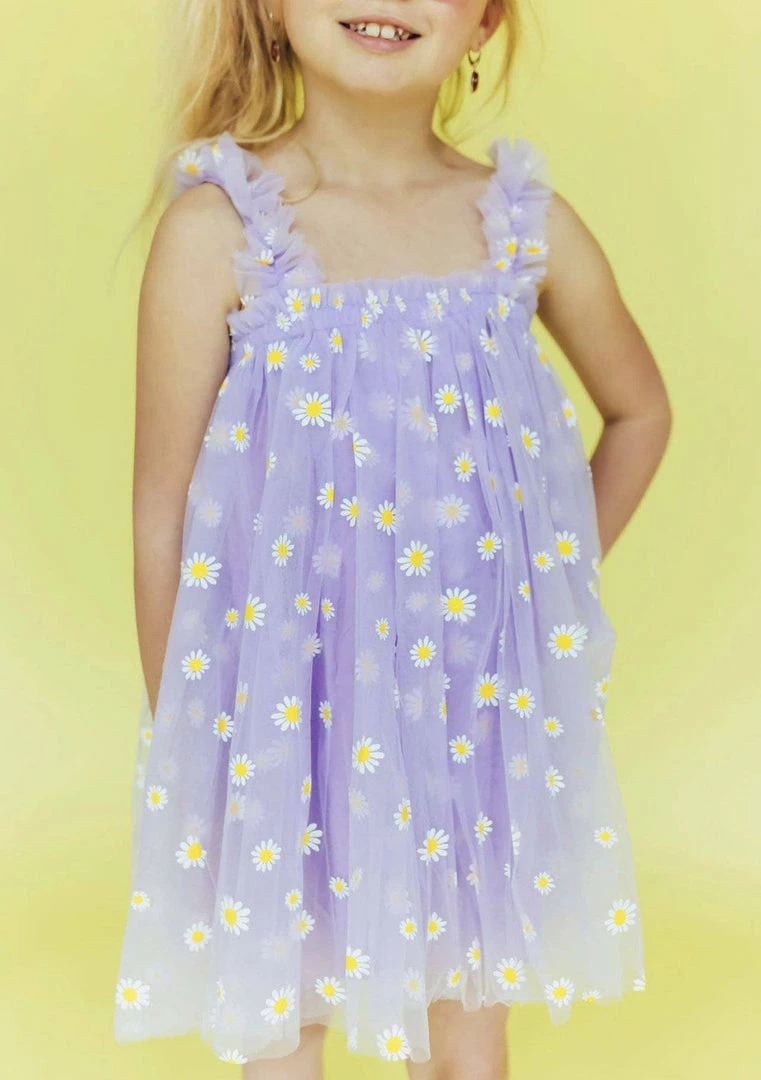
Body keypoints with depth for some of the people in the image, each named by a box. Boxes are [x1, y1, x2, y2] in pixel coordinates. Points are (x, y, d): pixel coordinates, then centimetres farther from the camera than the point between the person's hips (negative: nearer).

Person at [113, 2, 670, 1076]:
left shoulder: (528, 224, -3)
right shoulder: (219, 228, -12)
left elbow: (640, 410, 15)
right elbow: (163, 510, -5)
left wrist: (549, 600, 9)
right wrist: (181, 747, 0)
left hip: (482, 717, 3)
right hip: (284, 719, -2)